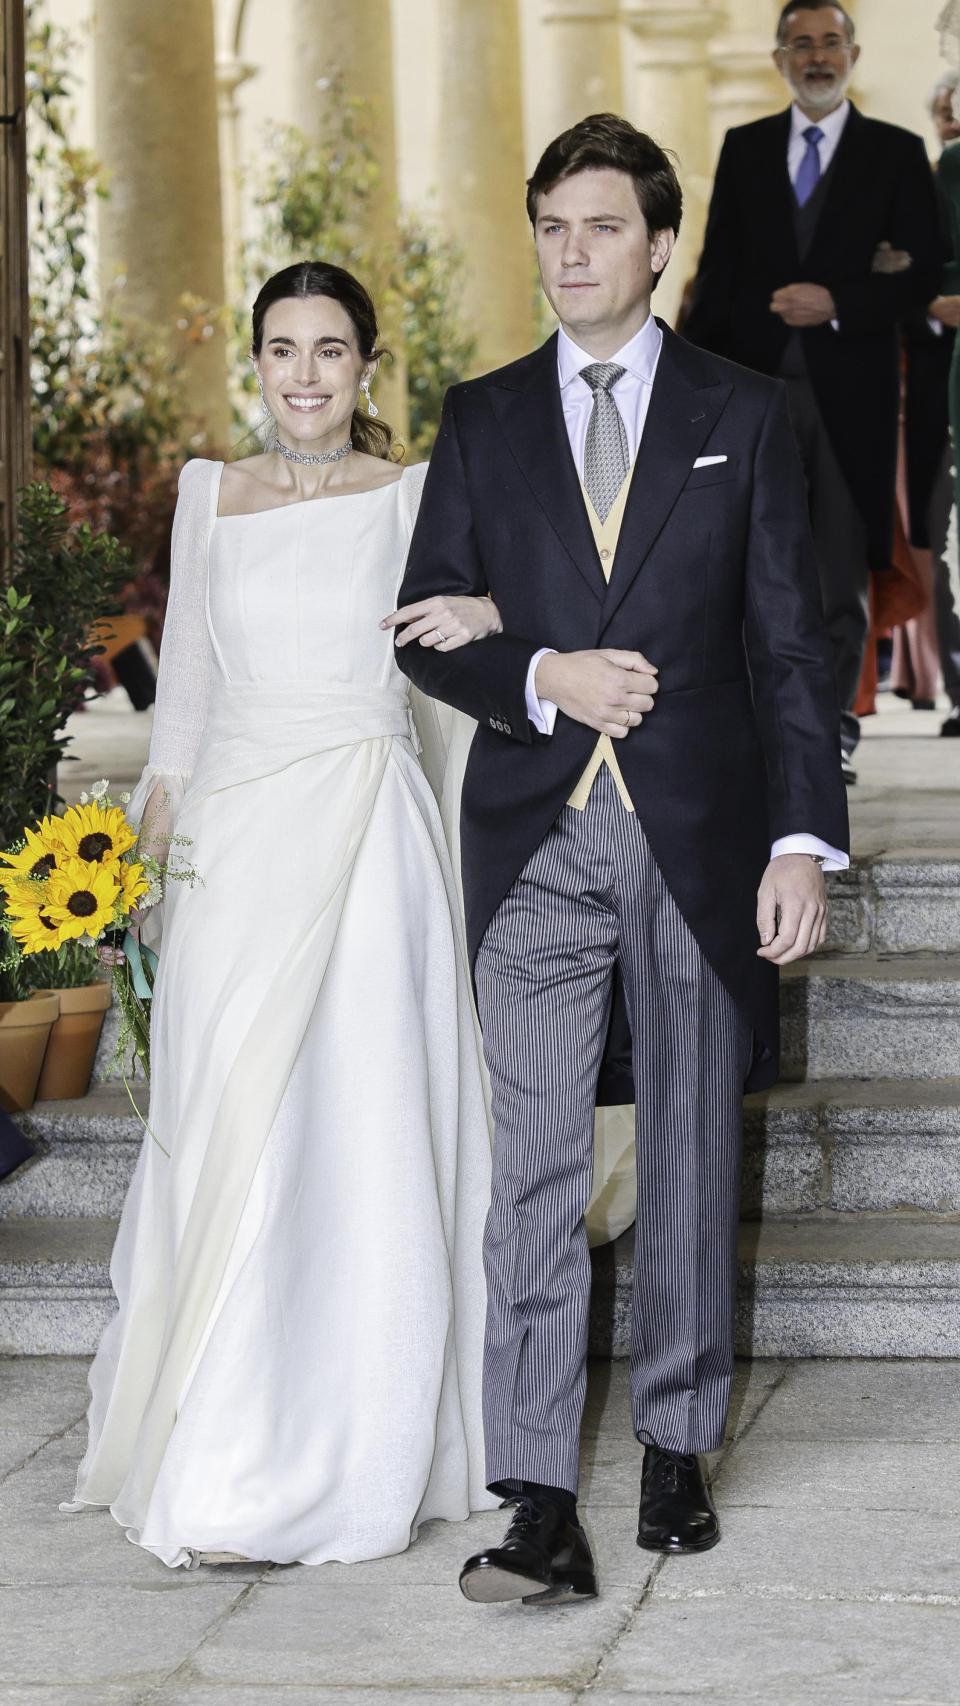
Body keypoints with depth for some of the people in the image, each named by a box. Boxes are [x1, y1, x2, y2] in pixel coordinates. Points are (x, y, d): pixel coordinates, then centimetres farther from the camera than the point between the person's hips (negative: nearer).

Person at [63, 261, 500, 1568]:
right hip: (231, 847, 3)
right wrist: (147, 852, 12)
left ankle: (347, 1465, 2)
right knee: (224, 1141, 1)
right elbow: (186, 684, 16)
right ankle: (214, 1452, 10)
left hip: (366, 841, -2)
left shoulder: (414, 500, 3)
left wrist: (483, 615, -24)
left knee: (355, 1141, -5)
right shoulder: (210, 496, 12)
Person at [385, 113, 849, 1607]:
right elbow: (424, 633, 7)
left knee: (692, 1163, 9)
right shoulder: (483, 422, 9)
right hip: (538, 838, 1)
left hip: (702, 836, 0)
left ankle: (676, 1449, 24)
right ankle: (539, 1510, -7)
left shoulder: (744, 417, 5)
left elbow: (791, 644, 1)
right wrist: (542, 677, -12)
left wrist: (805, 840, -8)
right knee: (534, 1174, -6)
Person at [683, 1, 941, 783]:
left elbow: (922, 275, 1)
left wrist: (838, 304, -14)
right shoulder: (744, 149, 12)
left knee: (843, 566, 1)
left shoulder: (897, 153, 6)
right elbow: (718, 270, 11)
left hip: (852, 387, -1)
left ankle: (832, 728, 7)